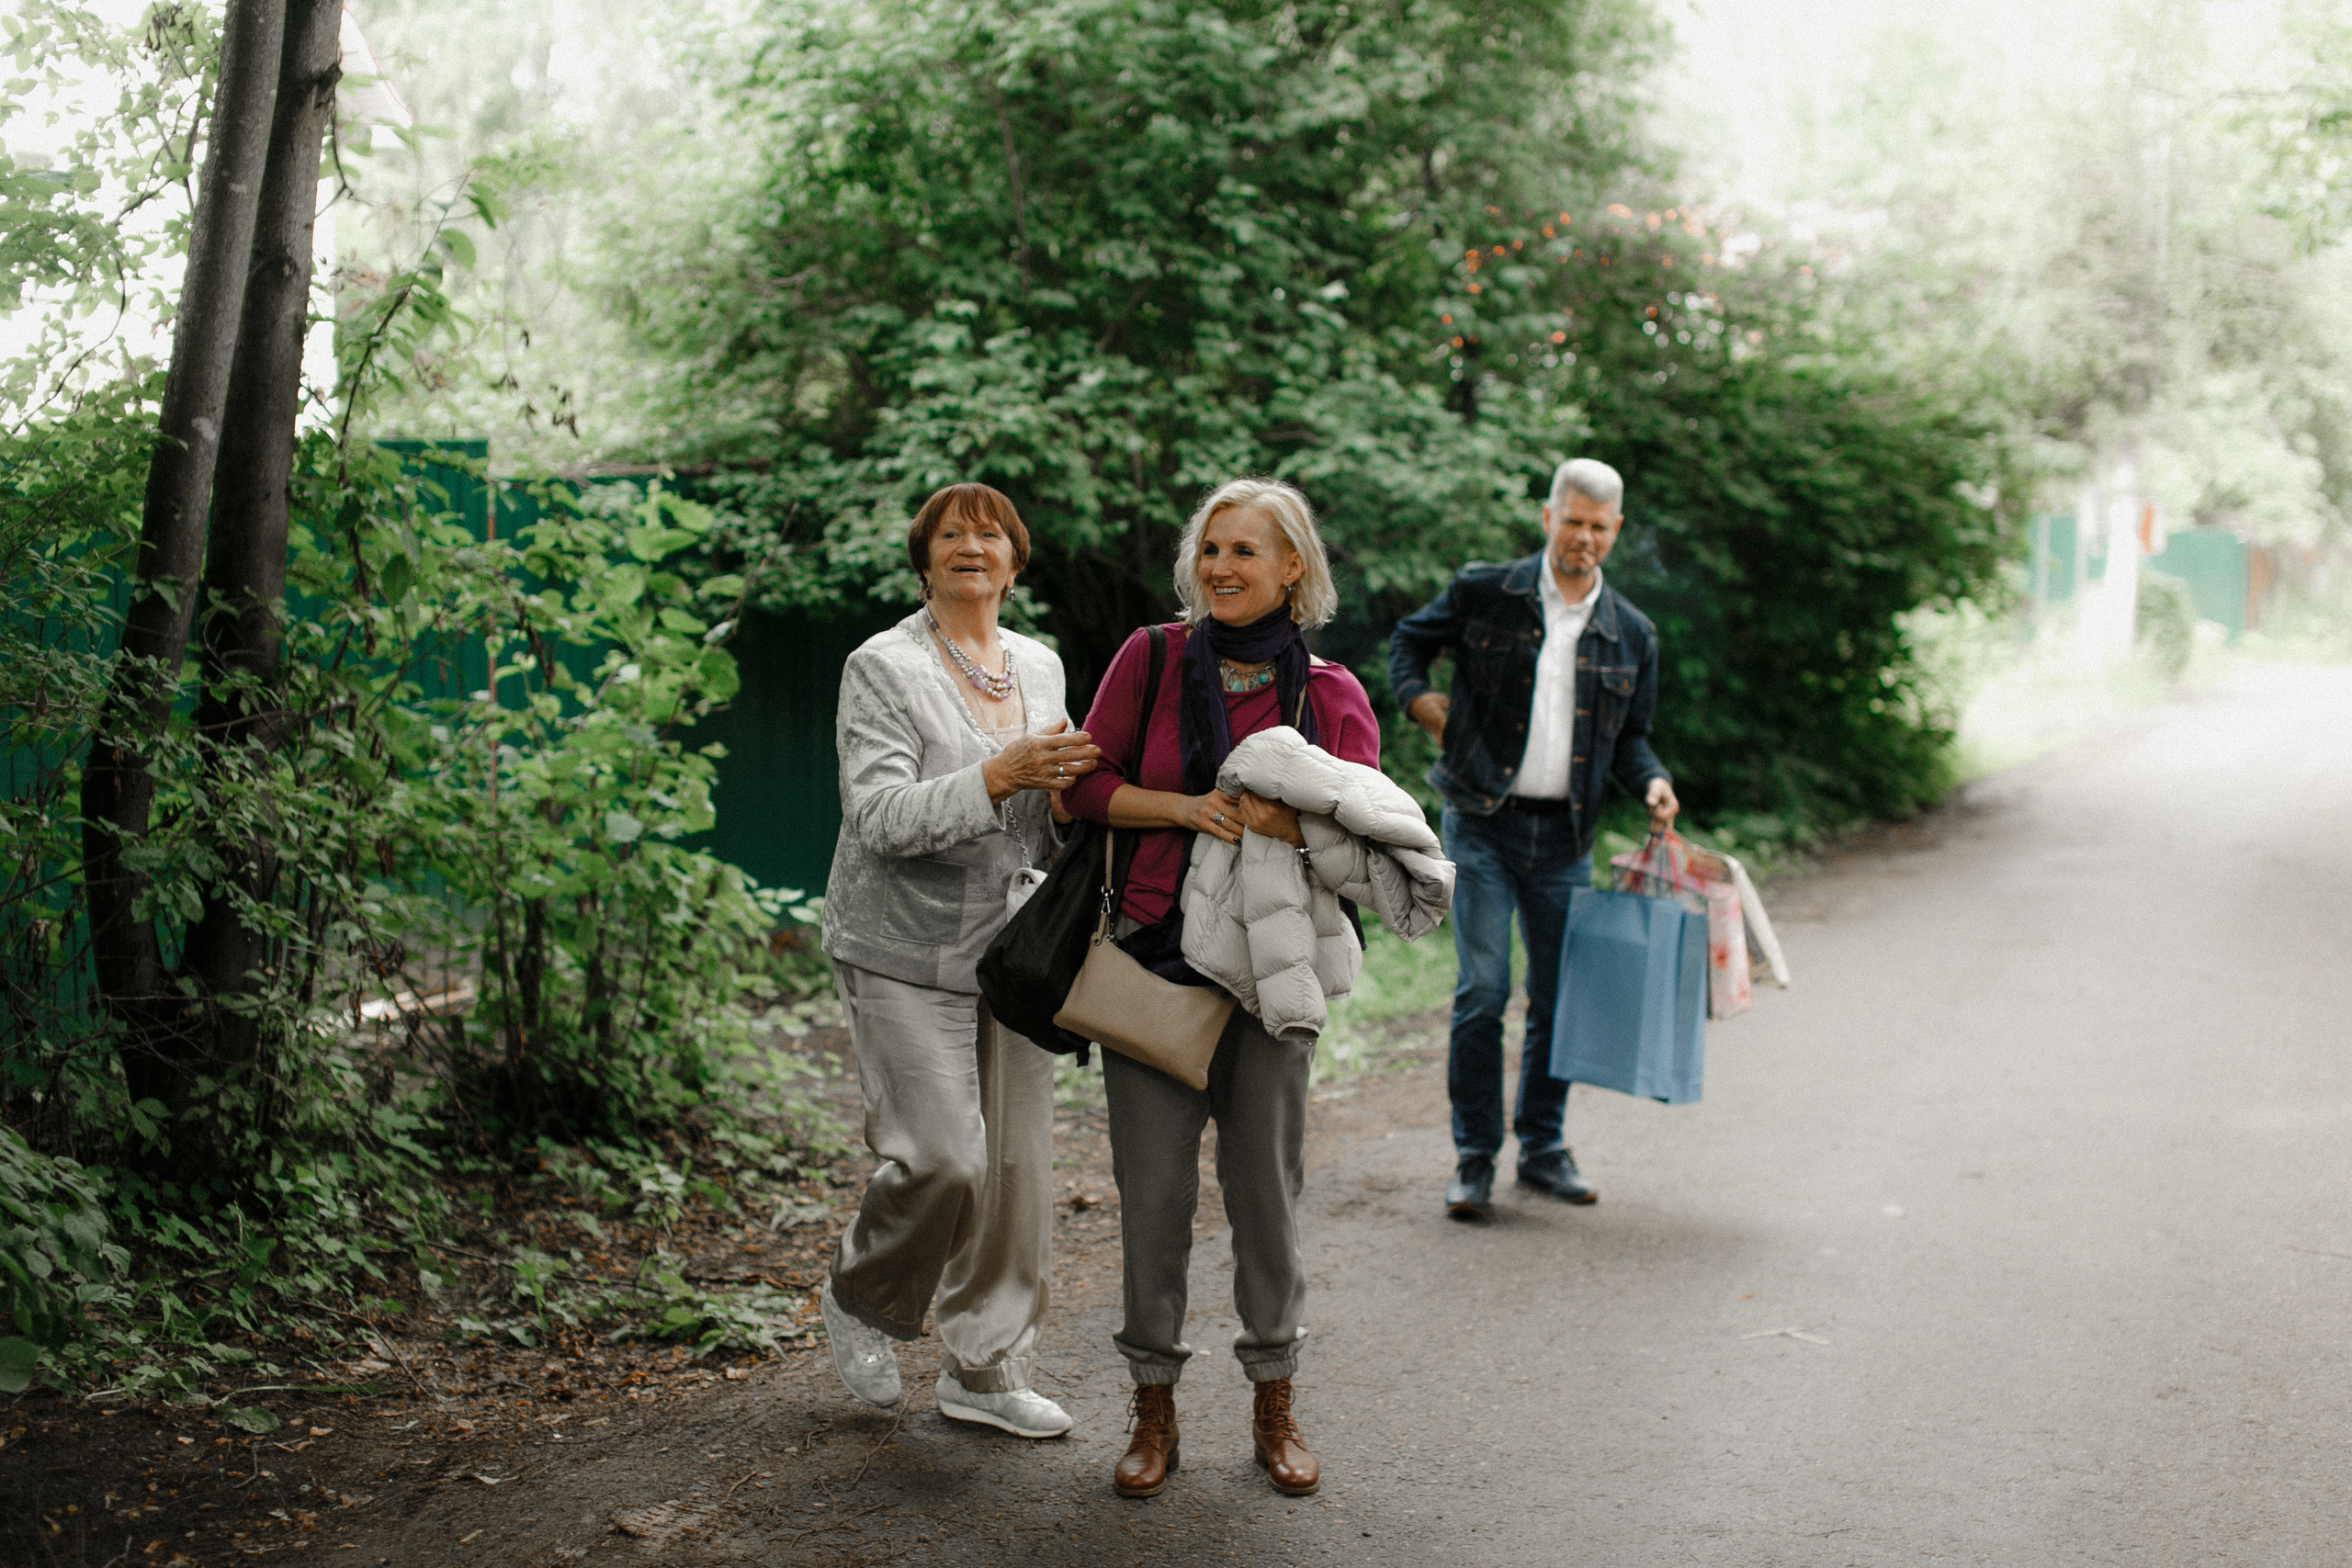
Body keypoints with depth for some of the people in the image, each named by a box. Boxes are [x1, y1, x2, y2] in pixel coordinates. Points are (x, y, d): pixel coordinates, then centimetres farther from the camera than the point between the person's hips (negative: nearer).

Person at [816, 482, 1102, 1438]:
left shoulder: (1039, 667, 13)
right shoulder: (883, 667, -7)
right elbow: (878, 817, -17)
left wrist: (1067, 801, -3)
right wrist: (995, 778, -27)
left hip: (1008, 951, 6)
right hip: (906, 955, -6)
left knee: (1017, 1163, 4)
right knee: (944, 1158, -13)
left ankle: (987, 1370, 18)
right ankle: (861, 1302, 17)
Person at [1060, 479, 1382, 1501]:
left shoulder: (1332, 695, 2)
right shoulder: (1153, 658, 1)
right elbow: (1087, 784, 2)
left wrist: (1293, 824, -20)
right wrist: (1187, 809, -14)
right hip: (1153, 955, 0)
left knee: (1266, 1186, 6)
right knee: (1153, 1188, 2)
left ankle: (1274, 1406, 22)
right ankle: (1154, 1407, 17)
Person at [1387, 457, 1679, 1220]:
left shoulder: (1631, 634, 8)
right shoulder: (1483, 593, -1)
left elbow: (1629, 735, 16)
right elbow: (1408, 639, 15)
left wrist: (1650, 782, -3)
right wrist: (1417, 698, -3)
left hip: (1564, 839, 3)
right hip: (1482, 823, -3)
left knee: (1559, 999, 9)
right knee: (1482, 992, -8)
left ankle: (1543, 1149, 24)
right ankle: (1474, 1158, 3)